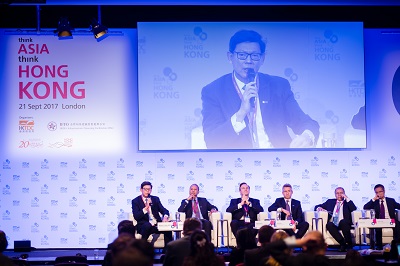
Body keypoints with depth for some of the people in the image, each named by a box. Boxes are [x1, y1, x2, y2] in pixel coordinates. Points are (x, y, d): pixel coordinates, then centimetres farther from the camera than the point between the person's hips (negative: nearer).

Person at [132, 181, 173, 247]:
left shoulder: (155, 199, 16)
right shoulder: (135, 201, 4)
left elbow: (164, 210, 7)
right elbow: (136, 217, -8)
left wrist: (165, 216, -18)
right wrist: (146, 208, -21)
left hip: (156, 225, 3)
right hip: (143, 226, -3)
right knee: (147, 225, -37)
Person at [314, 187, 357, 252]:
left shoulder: (347, 202, 18)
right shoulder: (330, 201, 24)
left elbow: (354, 209, -2)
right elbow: (317, 207, 25)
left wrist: (347, 198, -2)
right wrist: (319, 208, 2)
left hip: (344, 224, -1)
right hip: (333, 224, 2)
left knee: (343, 222, -36)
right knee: (329, 225, -33)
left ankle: (349, 243, -26)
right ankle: (343, 243, -29)